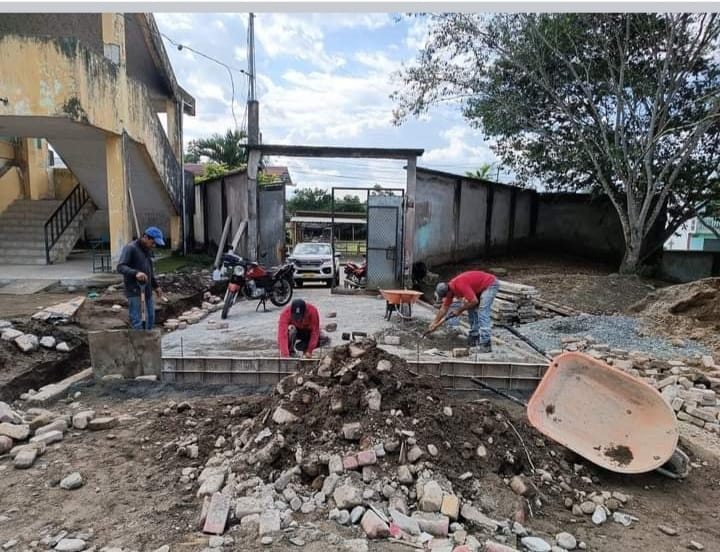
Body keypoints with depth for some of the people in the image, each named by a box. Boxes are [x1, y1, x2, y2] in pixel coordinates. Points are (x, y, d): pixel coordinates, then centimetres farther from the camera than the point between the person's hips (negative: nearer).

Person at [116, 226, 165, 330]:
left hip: (147, 290, 8)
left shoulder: (148, 250, 14)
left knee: (150, 318, 11)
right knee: (137, 321, -6)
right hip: (134, 291, -8)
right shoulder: (130, 248, -11)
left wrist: (156, 286, 23)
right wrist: (136, 273, -37)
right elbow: (120, 267, -21)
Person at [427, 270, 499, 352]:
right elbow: (444, 308, 10)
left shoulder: (460, 285, -30)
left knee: (482, 312, -18)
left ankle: (485, 344, -22)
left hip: (490, 284, -10)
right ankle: (474, 337, 18)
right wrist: (434, 323, 14)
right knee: (471, 309, 11)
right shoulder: (450, 288, -1)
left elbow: (474, 301, -27)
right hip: (480, 287, 10)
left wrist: (460, 310, -13)